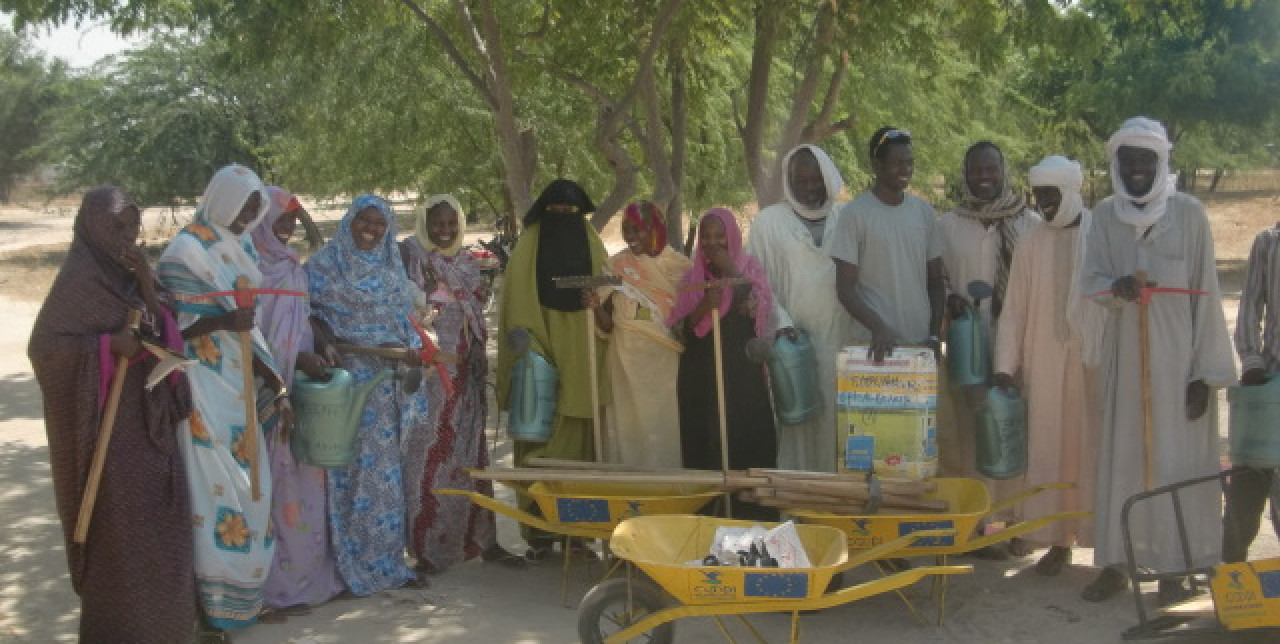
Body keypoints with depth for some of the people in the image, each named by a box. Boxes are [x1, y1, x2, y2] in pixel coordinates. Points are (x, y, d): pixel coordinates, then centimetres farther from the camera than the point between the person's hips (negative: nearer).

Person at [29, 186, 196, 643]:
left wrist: (147, 285, -8)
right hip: (110, 426, -7)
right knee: (117, 529, -1)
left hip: (148, 422, 8)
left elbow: (166, 335, 5)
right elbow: (42, 348, -16)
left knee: (152, 522, 13)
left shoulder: (131, 275, 9)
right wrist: (108, 344, -26)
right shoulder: (78, 280, -12)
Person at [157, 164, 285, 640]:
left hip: (239, 386, 7)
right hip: (202, 388, -7)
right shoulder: (185, 251, -9)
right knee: (214, 486, -7)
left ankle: (241, 590, 19)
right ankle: (210, 602, 1)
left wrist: (277, 388, 10)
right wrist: (223, 320, -29)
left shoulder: (238, 250, 13)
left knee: (247, 484, 8)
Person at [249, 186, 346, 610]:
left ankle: (306, 572, 19)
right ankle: (272, 581, 5)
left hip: (297, 392, 7)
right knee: (268, 483, -3)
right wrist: (296, 357, -17)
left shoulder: (292, 267, 14)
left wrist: (320, 347, 2)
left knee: (300, 480, 10)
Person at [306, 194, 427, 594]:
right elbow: (308, 314, -5)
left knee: (386, 471, 8)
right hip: (346, 377, -5)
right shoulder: (324, 264, -1)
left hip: (387, 379, 6)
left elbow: (406, 318, 17)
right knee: (351, 470, -4)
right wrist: (331, 342, -21)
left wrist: (411, 348, -1)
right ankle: (353, 567, 4)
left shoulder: (391, 267, 15)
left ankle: (387, 561, 16)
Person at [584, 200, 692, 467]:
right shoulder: (616, 266, 6)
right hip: (627, 362, 1)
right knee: (629, 423, 0)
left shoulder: (678, 265, 4)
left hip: (667, 362, -1)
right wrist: (596, 306, -15)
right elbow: (607, 325, 3)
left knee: (665, 424, -2)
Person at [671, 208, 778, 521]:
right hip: (701, 376, 2)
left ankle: (748, 515, 0)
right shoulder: (692, 277, 11)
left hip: (743, 375, -2)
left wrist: (730, 270, -12)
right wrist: (705, 306, -15)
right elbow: (682, 327, 3)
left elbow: (758, 310, -13)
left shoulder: (750, 270, 5)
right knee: (703, 445, 0)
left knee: (745, 441, -6)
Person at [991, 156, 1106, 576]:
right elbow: (1014, 309, 6)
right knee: (1051, 449, 6)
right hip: (1046, 363, 3)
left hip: (1098, 360, -2)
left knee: (1097, 449, 1)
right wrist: (1005, 365, 0)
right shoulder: (1031, 242, 5)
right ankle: (1059, 539, 16)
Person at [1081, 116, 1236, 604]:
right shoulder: (1105, 215, 4)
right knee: (1120, 458, 6)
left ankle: (1176, 568, 10)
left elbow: (1206, 294, -4)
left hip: (1178, 358, -3)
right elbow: (1092, 278, 4)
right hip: (1125, 356, 3)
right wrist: (1116, 287, -21)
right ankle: (1114, 563, 14)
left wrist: (1206, 371, -8)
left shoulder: (1189, 213, -4)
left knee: (1179, 460, 0)